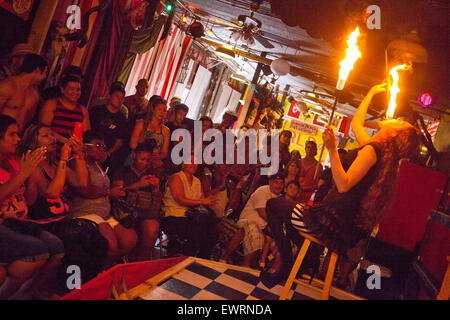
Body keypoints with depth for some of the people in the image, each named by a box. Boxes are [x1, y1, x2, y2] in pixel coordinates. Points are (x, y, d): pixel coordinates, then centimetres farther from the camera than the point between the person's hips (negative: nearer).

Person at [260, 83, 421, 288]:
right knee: (290, 207, 32)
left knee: (273, 206, 2)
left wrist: (332, 149, -31)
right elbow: (356, 123, 28)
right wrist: (372, 93, 35)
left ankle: (286, 265, -4)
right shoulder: (380, 150, 11)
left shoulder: (372, 150, -17)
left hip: (333, 221, -10)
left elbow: (344, 185, -26)